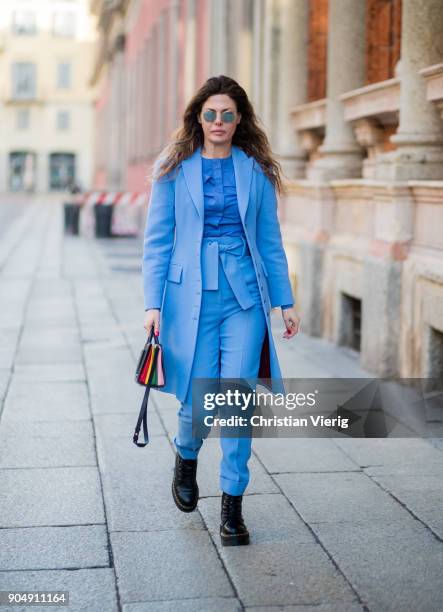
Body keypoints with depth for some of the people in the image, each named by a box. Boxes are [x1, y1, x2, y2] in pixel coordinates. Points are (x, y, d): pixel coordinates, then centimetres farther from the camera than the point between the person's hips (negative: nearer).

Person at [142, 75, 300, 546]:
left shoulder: (255, 170, 7)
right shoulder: (175, 169, 3)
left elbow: (270, 240, 11)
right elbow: (157, 240, 2)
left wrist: (285, 302, 9)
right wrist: (153, 304, -5)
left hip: (244, 298, 1)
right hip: (190, 297, -1)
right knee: (198, 401, 1)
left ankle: (232, 504, 9)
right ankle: (186, 458, 35)